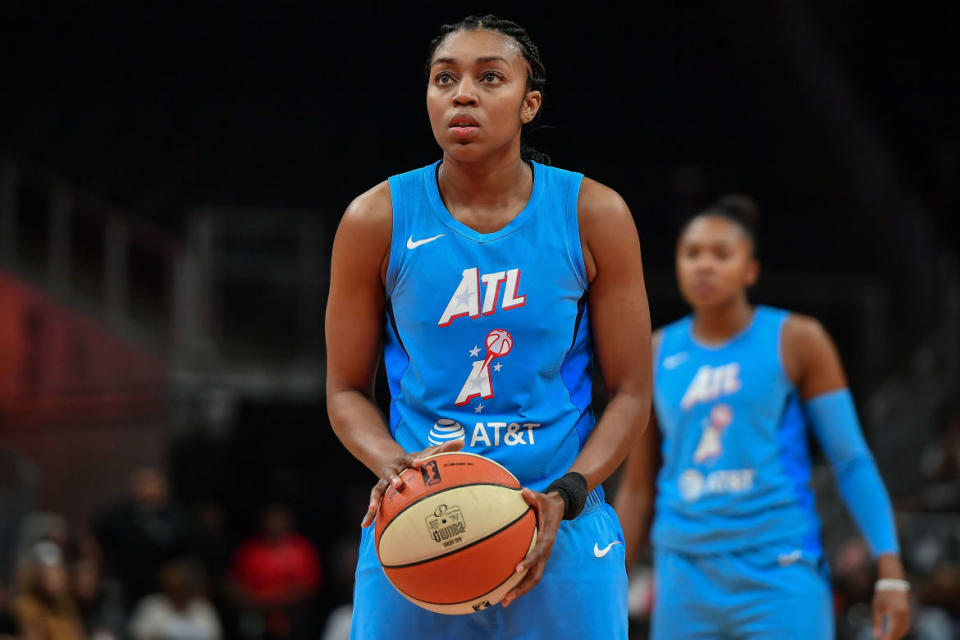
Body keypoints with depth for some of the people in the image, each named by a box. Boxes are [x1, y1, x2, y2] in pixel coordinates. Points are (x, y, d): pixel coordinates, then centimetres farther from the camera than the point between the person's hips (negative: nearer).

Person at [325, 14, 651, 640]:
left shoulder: (593, 215, -2)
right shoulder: (379, 220, -1)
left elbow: (631, 394, 2)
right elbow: (347, 390, 6)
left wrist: (565, 495, -13)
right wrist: (393, 466, -14)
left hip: (561, 535, 0)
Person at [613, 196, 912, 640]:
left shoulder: (795, 342, 1)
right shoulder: (658, 355, 10)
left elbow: (852, 462, 1)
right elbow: (637, 491, 15)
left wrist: (890, 571, -7)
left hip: (779, 578, -3)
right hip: (687, 582, 3)